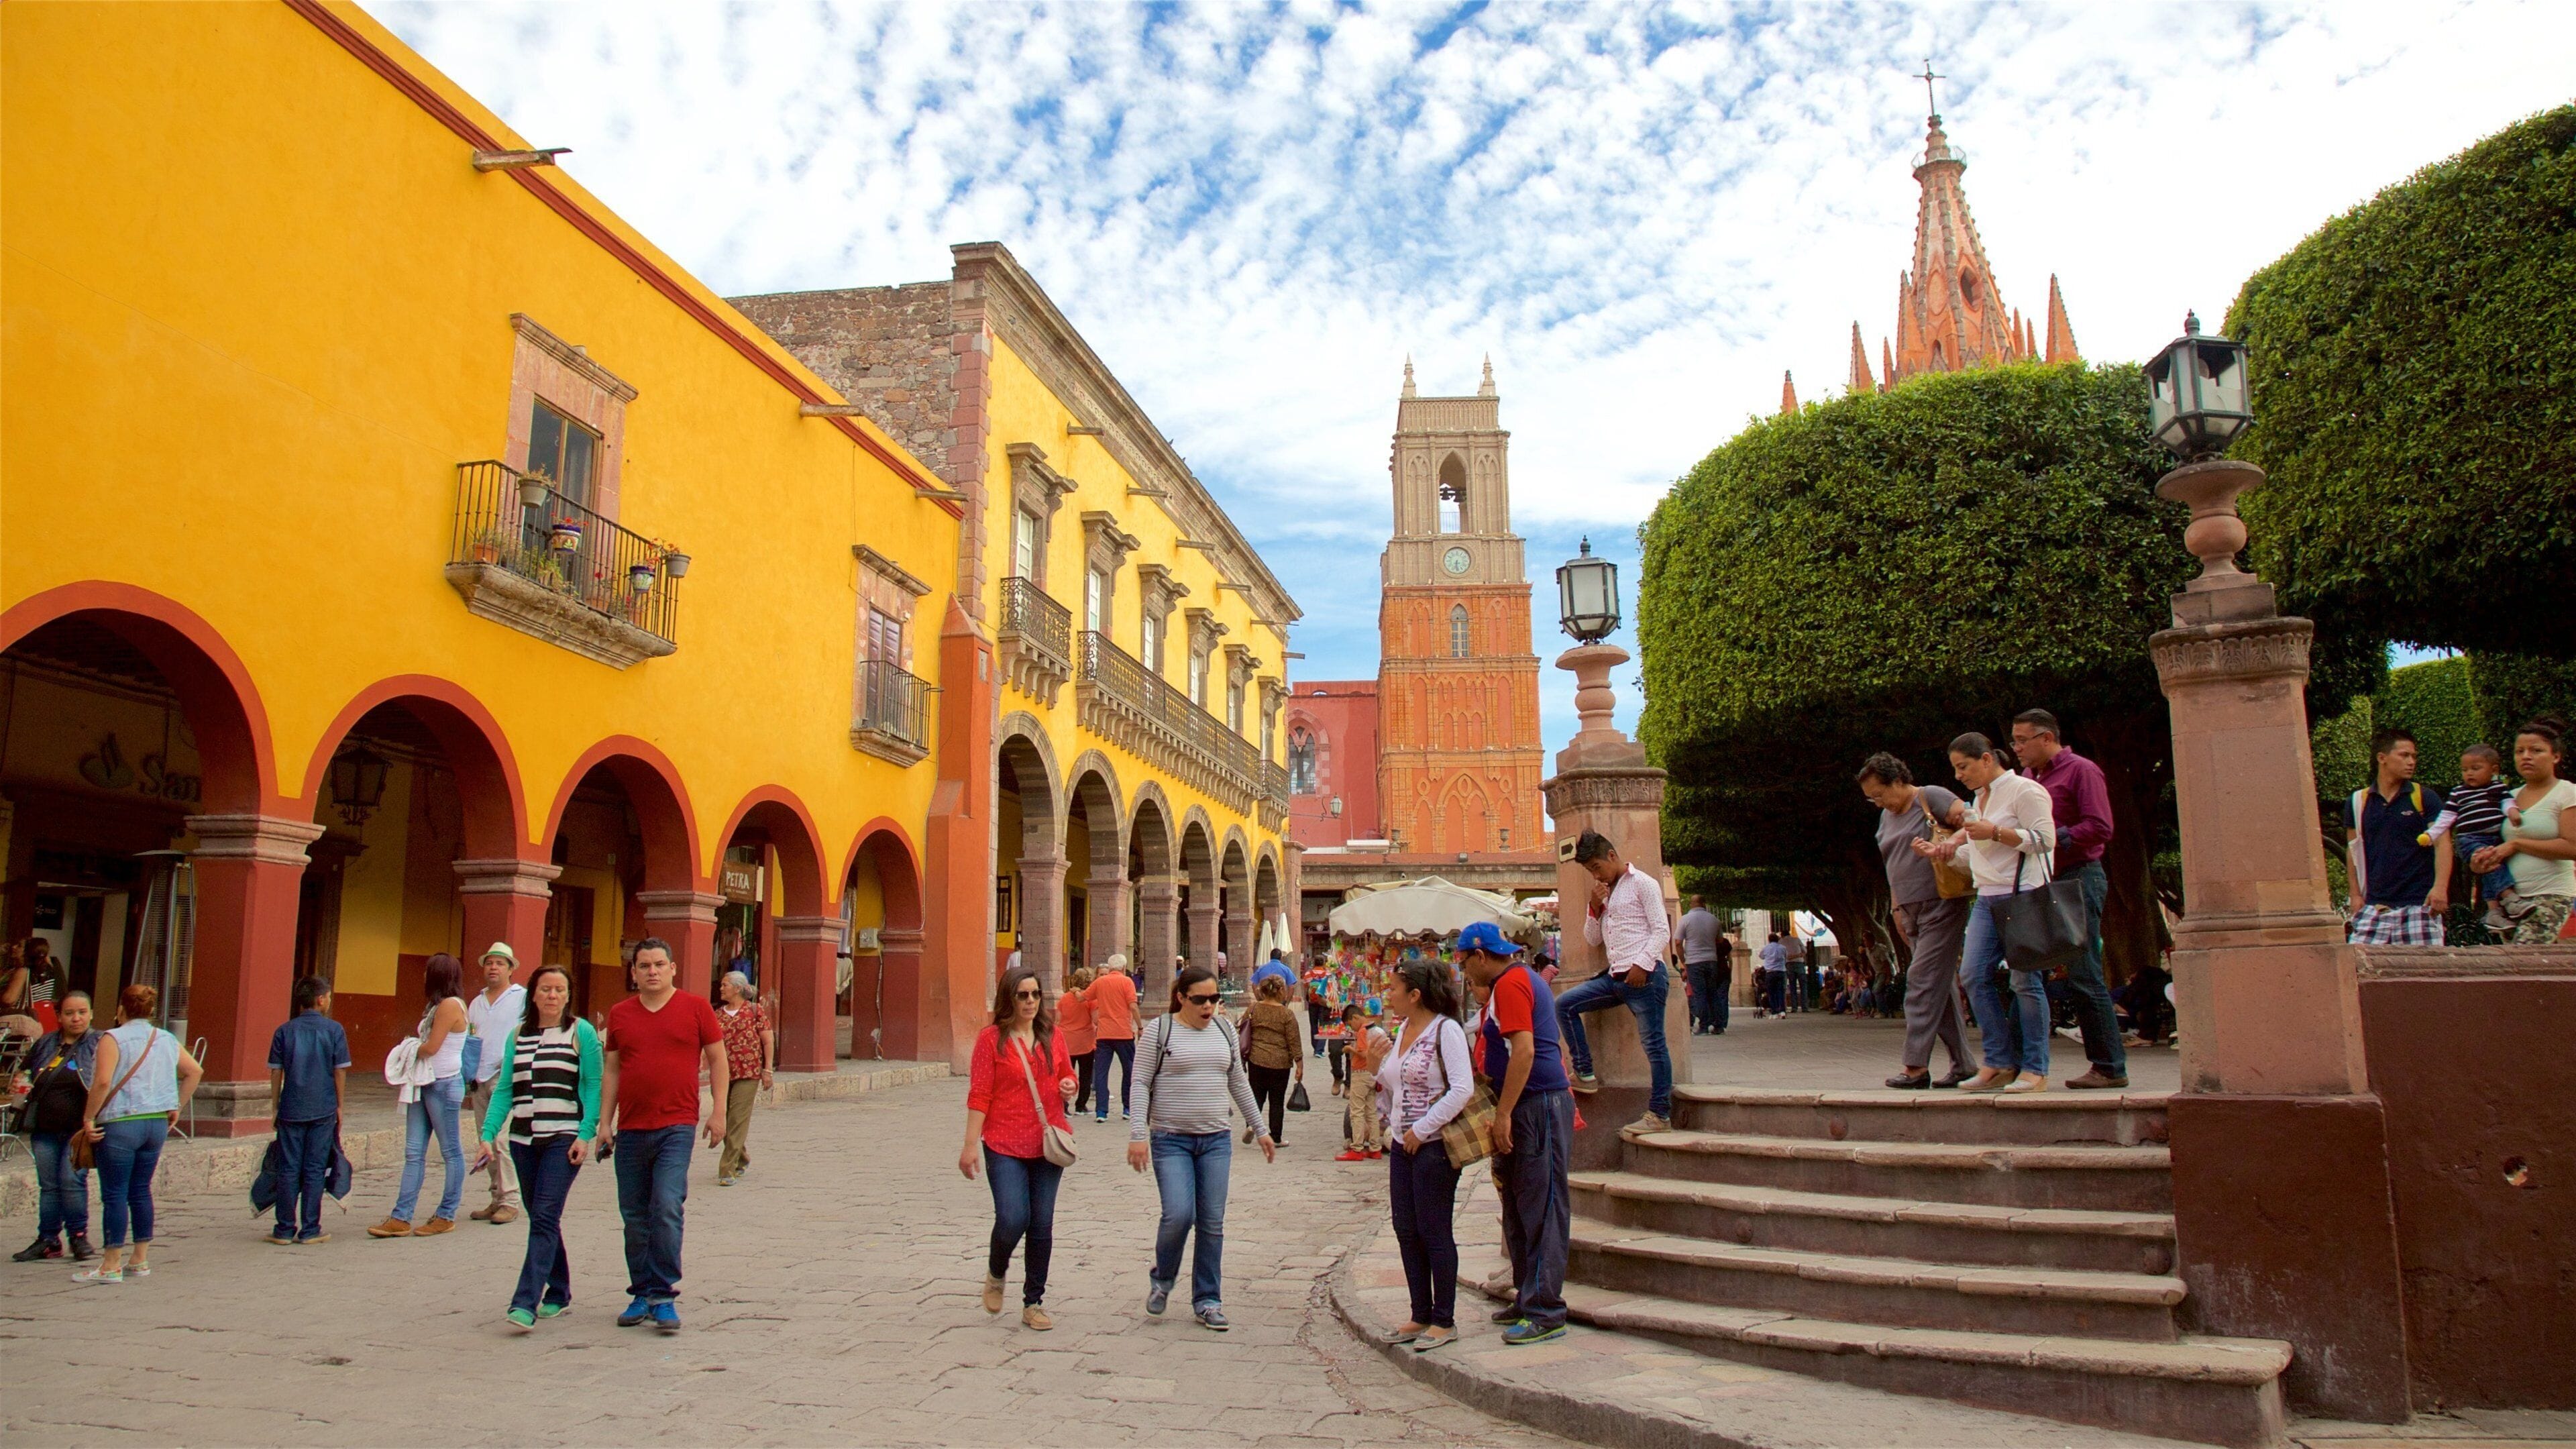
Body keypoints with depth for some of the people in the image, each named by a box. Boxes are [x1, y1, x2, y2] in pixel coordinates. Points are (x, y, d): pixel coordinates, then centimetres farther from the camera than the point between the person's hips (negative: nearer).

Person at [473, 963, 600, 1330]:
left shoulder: (581, 1032, -2)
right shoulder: (517, 1036, 10)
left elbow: (593, 1086, -5)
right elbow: (504, 1090, 9)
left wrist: (586, 1135, -13)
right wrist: (487, 1134, -1)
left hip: (564, 1138, -5)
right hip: (523, 1138, 5)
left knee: (544, 1217, -12)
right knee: (541, 1219, 11)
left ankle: (526, 1303, -14)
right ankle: (559, 1294, 24)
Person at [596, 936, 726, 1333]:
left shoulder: (696, 1007, 1)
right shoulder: (619, 1014, 9)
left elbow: (716, 1059, 4)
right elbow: (611, 1070, 13)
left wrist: (718, 1112, -1)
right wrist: (605, 1123, 8)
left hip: (676, 1127, -4)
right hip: (630, 1129, 4)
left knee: (667, 1208, -13)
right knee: (635, 1216, 9)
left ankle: (663, 1295, -4)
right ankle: (642, 1294, 21)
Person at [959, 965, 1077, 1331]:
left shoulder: (1053, 1035, 7)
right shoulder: (992, 1038, -5)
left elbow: (1067, 1076, 20)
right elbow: (979, 1094, -6)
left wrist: (1068, 1089, -3)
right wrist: (971, 1144, -10)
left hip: (1047, 1143, 4)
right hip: (1005, 1145, -4)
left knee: (1042, 1225, 6)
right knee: (1012, 1220, -12)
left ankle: (1033, 1303, 20)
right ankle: (996, 1273, 22)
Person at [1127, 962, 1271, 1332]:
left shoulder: (1224, 1030, 9)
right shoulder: (1160, 1030, -4)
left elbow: (1239, 1083, 18)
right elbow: (1141, 1084, -5)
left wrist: (1260, 1130, 19)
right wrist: (1138, 1134, -14)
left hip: (1216, 1139, 4)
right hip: (1170, 1139, -4)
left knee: (1212, 1223, 3)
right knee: (1179, 1215, -13)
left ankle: (1207, 1301, 16)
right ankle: (1162, 1279, 15)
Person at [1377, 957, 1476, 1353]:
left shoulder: (1445, 1029, -13)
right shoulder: (1403, 1029, 12)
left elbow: (1462, 1089, -21)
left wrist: (1421, 1130, -18)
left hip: (1433, 1145, -8)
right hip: (1402, 1144, 8)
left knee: (1434, 1232, 0)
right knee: (1406, 1231, 10)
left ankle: (1444, 1322, 11)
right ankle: (1421, 1316, 21)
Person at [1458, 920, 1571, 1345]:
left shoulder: (1510, 983, -13)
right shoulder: (1524, 979, 19)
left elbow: (1524, 1050, -22)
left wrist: (1503, 1113, -21)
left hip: (1538, 1105, -11)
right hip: (1532, 1106, 11)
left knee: (1540, 1208, -7)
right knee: (1518, 1206, 14)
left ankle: (1545, 1312, -4)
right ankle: (1528, 1298, 22)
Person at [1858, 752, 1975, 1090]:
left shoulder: (1930, 797, -4)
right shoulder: (1887, 817, 18)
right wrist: (1898, 910, 17)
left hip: (1942, 905, -8)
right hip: (1912, 909, 8)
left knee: (1922, 980, -13)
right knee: (1942, 985, 8)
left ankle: (1916, 1067, -14)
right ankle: (1962, 1064, 12)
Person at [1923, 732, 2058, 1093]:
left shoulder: (2024, 790, -5)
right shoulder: (1980, 800, 21)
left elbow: (2045, 840, -14)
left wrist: (1995, 832, -17)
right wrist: (1939, 852, 12)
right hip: (1987, 898, 8)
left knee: (2025, 980, -7)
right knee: (1974, 974, -2)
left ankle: (2035, 1069, 2)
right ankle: (2000, 1063, 4)